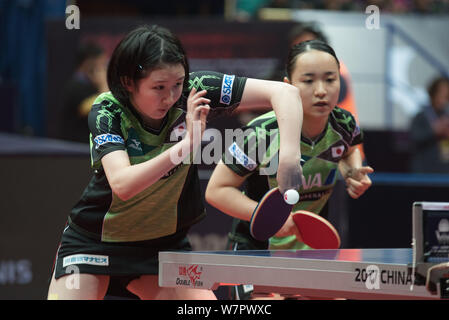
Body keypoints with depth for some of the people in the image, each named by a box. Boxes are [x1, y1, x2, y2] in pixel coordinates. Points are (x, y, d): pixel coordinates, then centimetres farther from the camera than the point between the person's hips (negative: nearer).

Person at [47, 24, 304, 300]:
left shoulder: (192, 93, -18)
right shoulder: (106, 112, -22)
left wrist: (289, 157, -37)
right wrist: (186, 144, -45)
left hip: (163, 243, 2)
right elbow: (122, 184, -37)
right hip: (94, 241, -2)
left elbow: (284, 92, -21)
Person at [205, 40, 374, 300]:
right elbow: (217, 190, -19)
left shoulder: (344, 125, -11)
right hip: (256, 247, -5)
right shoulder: (262, 135, -26)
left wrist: (353, 173, -7)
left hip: (312, 246, 5)